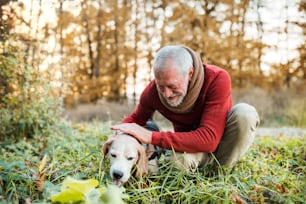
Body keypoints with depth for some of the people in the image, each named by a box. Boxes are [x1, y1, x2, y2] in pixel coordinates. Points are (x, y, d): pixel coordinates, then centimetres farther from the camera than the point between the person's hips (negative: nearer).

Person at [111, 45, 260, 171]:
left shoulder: (217, 79, -32)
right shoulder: (152, 91, -20)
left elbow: (209, 139, -39)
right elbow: (136, 118, 3)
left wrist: (152, 137, -43)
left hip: (222, 138, 0)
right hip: (188, 144, 1)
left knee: (245, 113, -33)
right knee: (178, 159, -36)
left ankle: (223, 169, -9)